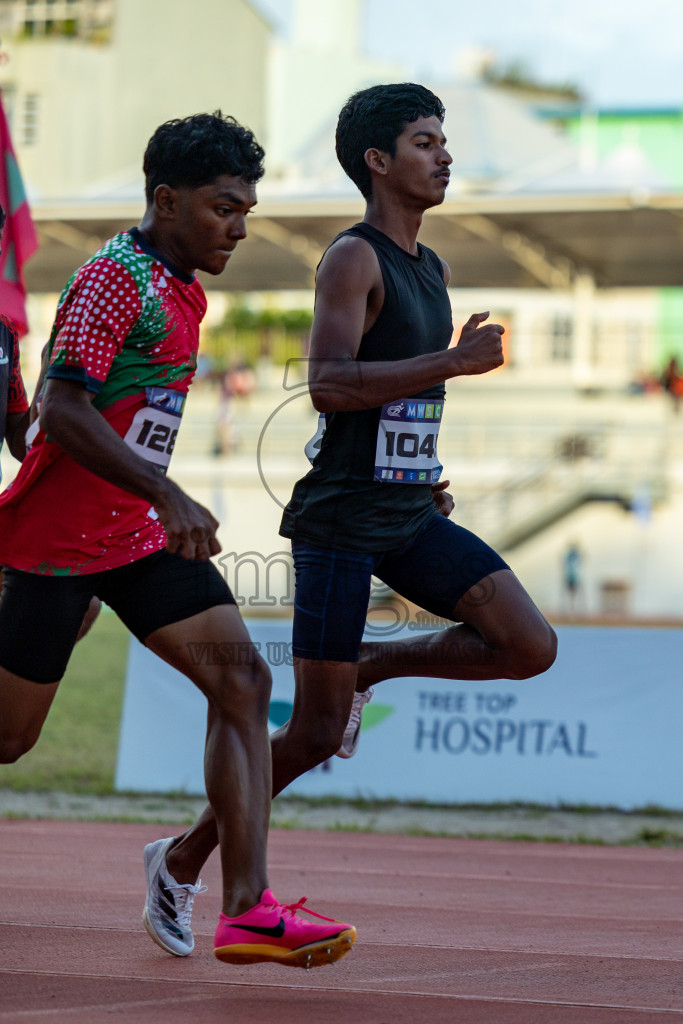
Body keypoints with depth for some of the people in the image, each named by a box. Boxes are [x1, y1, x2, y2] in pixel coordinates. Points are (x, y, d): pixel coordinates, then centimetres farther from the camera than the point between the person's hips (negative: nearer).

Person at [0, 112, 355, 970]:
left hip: (142, 534, 8)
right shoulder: (115, 279, -16)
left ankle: (247, 906, -16)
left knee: (240, 679, -9)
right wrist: (168, 496, -31)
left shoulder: (180, 290, 13)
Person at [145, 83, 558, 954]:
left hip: (410, 517, 8)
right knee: (316, 734, -5)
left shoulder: (429, 269, 15)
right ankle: (186, 856, 13)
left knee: (530, 646, -8)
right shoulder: (354, 260, -11)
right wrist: (453, 362, -26)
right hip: (340, 521, -8)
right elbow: (329, 385, -25)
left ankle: (371, 667, 12)